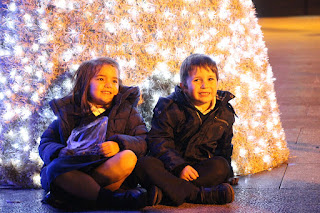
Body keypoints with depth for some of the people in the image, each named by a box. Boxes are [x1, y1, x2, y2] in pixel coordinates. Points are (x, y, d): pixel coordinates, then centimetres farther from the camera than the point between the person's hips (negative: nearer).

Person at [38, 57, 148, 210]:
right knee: (55, 167, -33)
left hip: (109, 170, 0)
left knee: (128, 157, -32)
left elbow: (143, 142, 6)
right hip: (72, 170, 1)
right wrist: (61, 153, -8)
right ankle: (112, 199, -40)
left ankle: (68, 195, -32)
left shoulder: (126, 110, 18)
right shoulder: (67, 110, 19)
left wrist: (119, 144, -15)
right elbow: (46, 143, 16)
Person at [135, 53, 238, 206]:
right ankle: (199, 195, -43)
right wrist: (179, 167, -26)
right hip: (170, 165, -2)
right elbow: (159, 142, -11)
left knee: (220, 166, -29)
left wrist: (225, 175, 6)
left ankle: (164, 192, -39)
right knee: (143, 164, -31)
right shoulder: (169, 108, -5)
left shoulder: (225, 113, 6)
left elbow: (224, 148, 19)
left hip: (201, 167, 2)